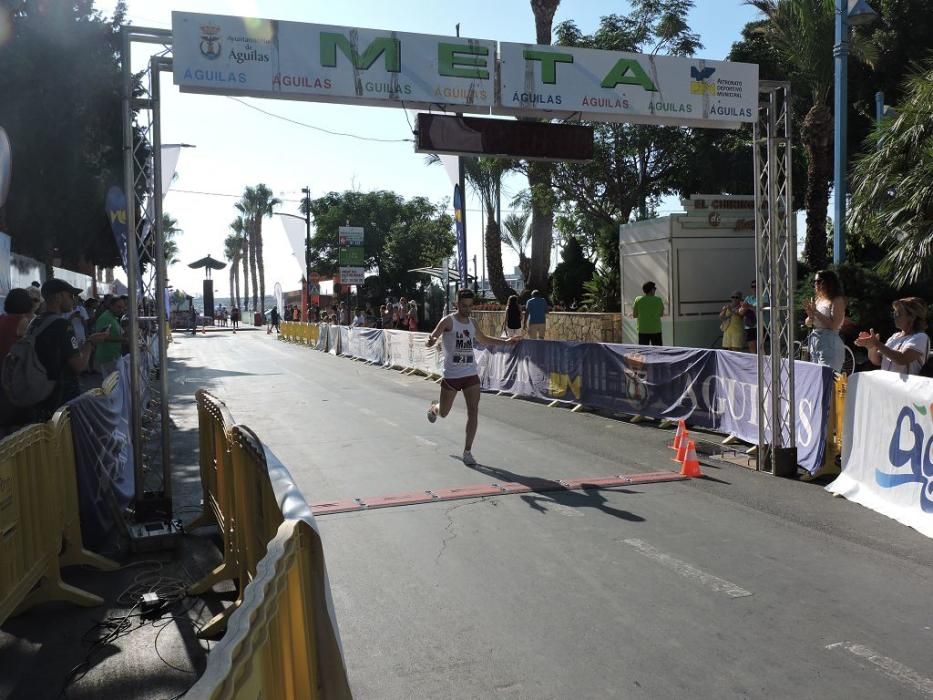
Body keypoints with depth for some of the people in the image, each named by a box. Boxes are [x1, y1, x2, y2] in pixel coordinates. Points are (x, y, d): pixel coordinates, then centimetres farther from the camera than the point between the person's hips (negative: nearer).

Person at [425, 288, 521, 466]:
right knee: (443, 413, 12)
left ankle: (467, 452, 2)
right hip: (451, 375, -4)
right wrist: (431, 341, -46)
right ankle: (433, 408, 50)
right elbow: (432, 338, -22)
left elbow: (483, 339, 28)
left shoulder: (472, 323, 9)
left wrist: (506, 342, 22)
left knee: (473, 412, -7)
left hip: (471, 374, 4)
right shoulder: (448, 321, -10)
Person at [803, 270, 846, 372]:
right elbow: (808, 324, 18)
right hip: (814, 341, 7)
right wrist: (810, 315, -4)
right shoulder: (817, 299, 14)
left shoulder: (837, 300, -6)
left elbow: (834, 325, -18)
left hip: (829, 344, -7)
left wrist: (816, 312, -15)